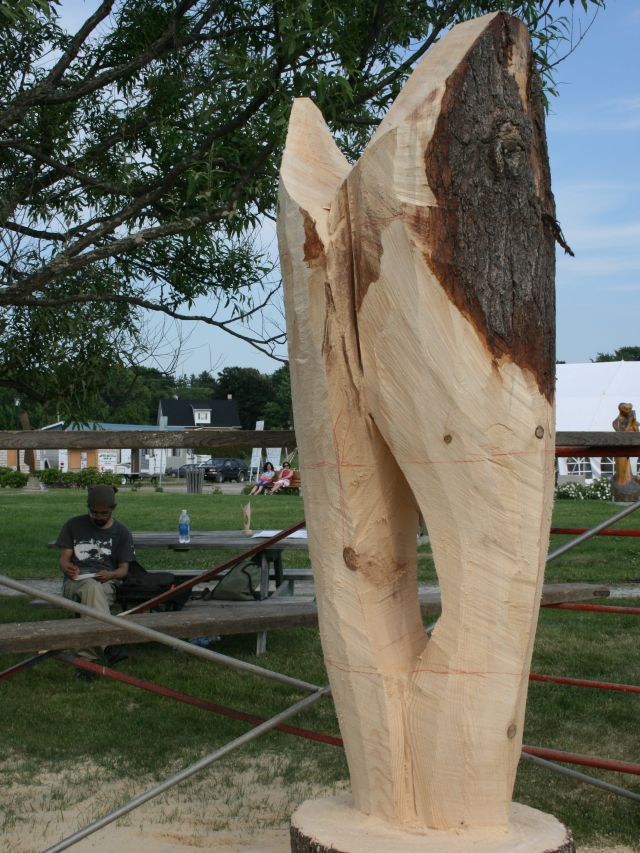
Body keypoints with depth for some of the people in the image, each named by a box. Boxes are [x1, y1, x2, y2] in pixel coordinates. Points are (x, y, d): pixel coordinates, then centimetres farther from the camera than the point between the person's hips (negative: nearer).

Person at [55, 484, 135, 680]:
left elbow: (123, 569, 10)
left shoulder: (121, 532, 14)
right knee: (92, 588, -39)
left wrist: (111, 574, -15)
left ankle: (88, 657, -50)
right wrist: (67, 568, -15)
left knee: (92, 592, -39)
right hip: (75, 582, 0)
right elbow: (64, 558, 11)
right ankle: (108, 646, -59)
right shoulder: (74, 525, 15)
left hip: (105, 583, 1)